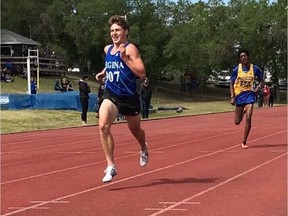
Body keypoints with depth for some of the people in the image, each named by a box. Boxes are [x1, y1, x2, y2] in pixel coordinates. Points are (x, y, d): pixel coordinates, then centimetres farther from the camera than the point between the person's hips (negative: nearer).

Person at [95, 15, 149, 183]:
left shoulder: (130, 49, -13)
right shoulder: (107, 49, 6)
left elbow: (142, 73, -23)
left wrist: (125, 58, -28)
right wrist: (104, 72, 12)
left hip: (129, 97, -3)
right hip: (111, 96, 3)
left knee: (135, 130, 18)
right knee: (103, 126, -23)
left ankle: (144, 149, 55)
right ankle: (111, 167, -19)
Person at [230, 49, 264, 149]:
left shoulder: (255, 69, -2)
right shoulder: (236, 69, -4)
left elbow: (261, 80, 12)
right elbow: (231, 83, 2)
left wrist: (257, 88, -7)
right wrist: (232, 97, -7)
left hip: (249, 94, -1)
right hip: (239, 95, 1)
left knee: (248, 118, -16)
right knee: (237, 122, 7)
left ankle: (244, 142, -5)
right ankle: (243, 111, 46)